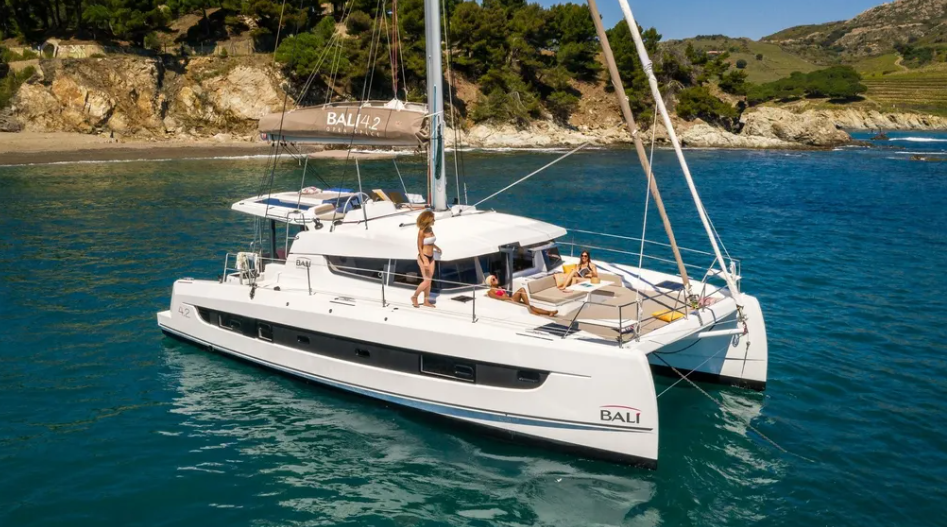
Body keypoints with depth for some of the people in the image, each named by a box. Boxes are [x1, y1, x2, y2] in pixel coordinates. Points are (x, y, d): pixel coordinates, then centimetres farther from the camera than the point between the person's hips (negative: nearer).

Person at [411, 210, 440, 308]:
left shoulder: (430, 229, 3)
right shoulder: (422, 231, -18)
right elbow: (420, 247, -17)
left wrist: (437, 248, 27)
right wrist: (425, 261, -21)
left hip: (431, 257, 7)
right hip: (424, 257, -7)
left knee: (429, 281, 11)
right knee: (426, 281, -5)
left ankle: (426, 301, 21)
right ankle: (414, 297, 15)